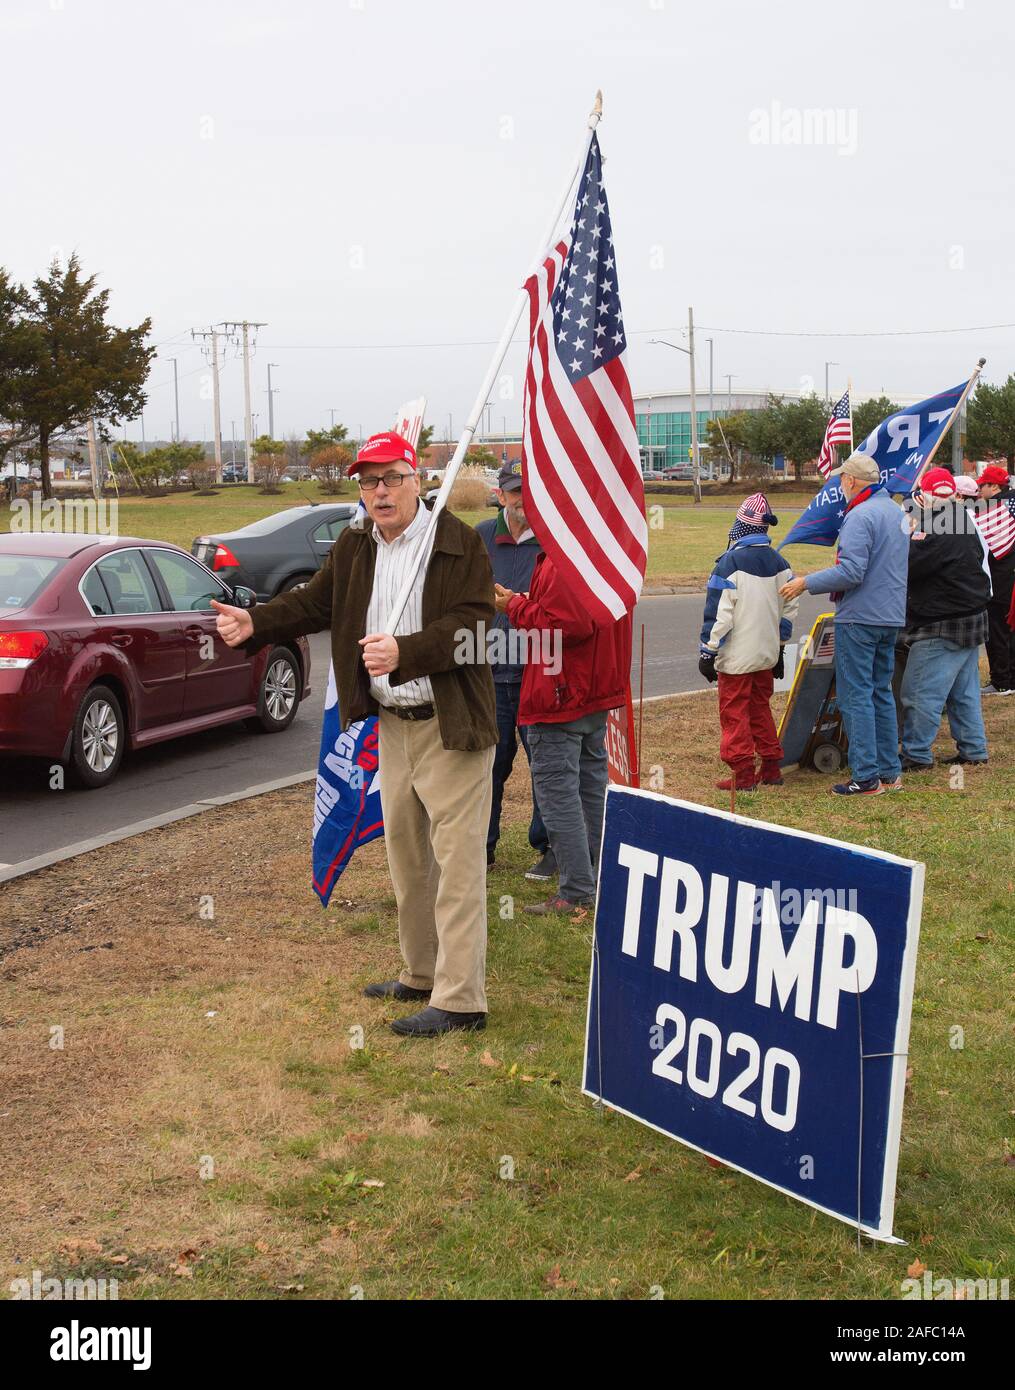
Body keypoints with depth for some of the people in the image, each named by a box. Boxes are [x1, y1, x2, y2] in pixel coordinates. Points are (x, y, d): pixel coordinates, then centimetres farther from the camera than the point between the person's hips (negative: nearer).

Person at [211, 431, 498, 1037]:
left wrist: (404, 653, -32)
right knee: (407, 858, 17)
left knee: (457, 862, -6)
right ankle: (421, 975, 31)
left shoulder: (460, 543, -12)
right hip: (392, 723, 8)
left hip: (450, 726, -8)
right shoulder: (354, 549, 10)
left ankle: (460, 1000, -2)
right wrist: (255, 624, 1)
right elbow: (315, 603, 17)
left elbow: (471, 625, -20)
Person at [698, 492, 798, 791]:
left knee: (734, 712, 1)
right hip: (767, 654, 7)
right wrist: (780, 646, 21)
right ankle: (771, 767, 22)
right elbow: (789, 608, 12)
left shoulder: (730, 562, -14)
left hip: (736, 656, -7)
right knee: (761, 708, 18)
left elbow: (718, 613, -16)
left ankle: (743, 774, 2)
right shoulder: (780, 564, 6)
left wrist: (708, 651, -9)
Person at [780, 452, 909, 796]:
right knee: (882, 693, 15)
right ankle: (890, 772, 19)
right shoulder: (896, 511, 14)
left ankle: (866, 777, -3)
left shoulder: (861, 516, -16)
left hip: (860, 618, -9)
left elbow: (851, 571, -22)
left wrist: (807, 583, -14)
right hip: (892, 616, 9)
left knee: (855, 696, -4)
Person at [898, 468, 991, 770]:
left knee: (920, 693, -3)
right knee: (964, 691, 17)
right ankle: (973, 749, 24)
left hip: (942, 629, -10)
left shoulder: (939, 533, -21)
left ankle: (916, 754, 2)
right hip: (972, 619, 10)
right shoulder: (966, 525, 12)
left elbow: (909, 565, -24)